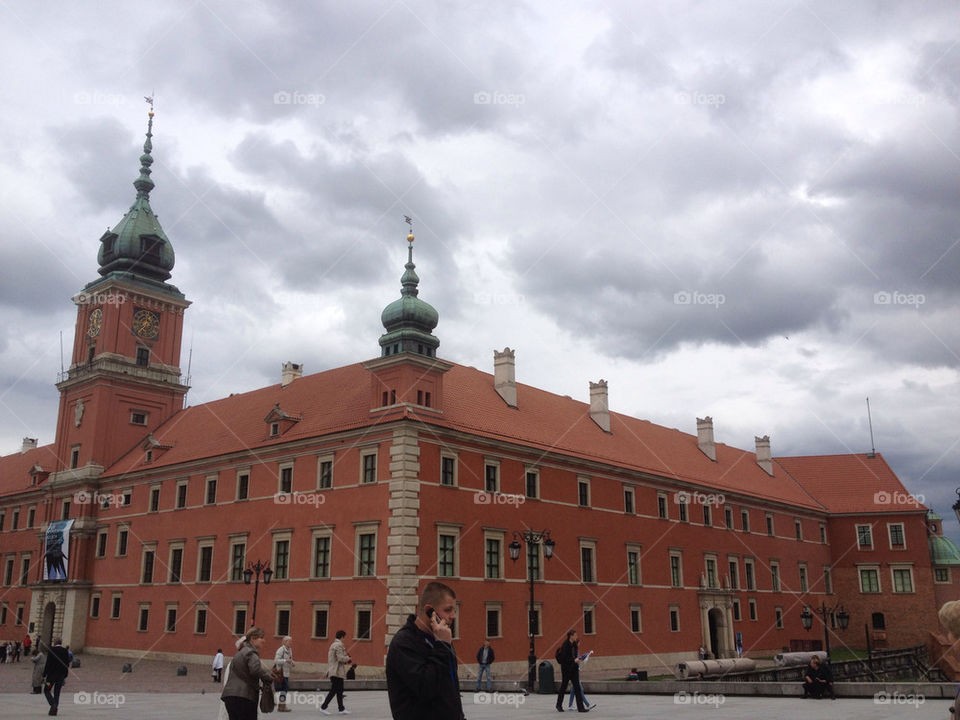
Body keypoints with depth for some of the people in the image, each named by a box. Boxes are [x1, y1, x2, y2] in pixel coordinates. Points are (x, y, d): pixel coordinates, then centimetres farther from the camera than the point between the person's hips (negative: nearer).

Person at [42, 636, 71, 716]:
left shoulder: (51, 650, -8)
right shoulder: (65, 651, 3)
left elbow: (47, 664, -11)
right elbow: (67, 665, 6)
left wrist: (44, 676, -5)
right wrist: (65, 676, 14)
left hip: (51, 675, -4)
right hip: (61, 676, 4)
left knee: (46, 690, 8)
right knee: (57, 693, 12)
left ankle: (53, 704, -13)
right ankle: (54, 710, 9)